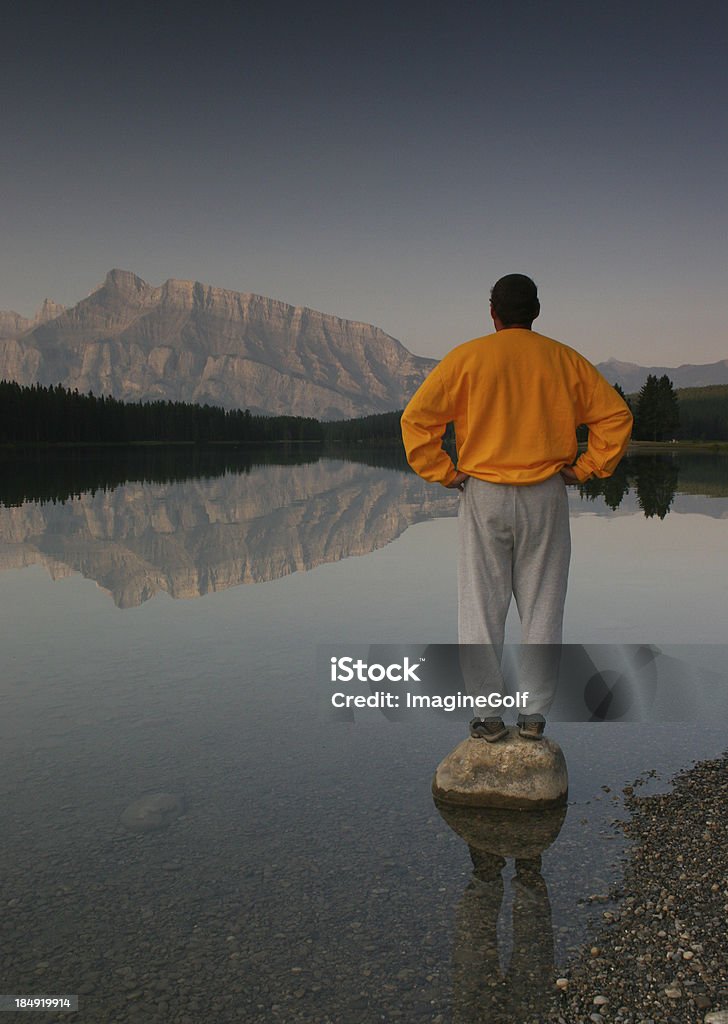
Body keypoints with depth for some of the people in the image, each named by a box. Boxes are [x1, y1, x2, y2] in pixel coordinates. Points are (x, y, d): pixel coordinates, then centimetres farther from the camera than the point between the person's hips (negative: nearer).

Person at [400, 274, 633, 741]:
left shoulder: (467, 357, -1)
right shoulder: (564, 360, 5)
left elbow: (417, 419, -8)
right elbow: (616, 416, 4)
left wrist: (446, 474, -1)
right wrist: (583, 469, 6)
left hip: (483, 496, -1)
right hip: (546, 497, 2)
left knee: (482, 608, 5)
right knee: (542, 608, 9)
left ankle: (488, 715, 8)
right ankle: (535, 714, 13)